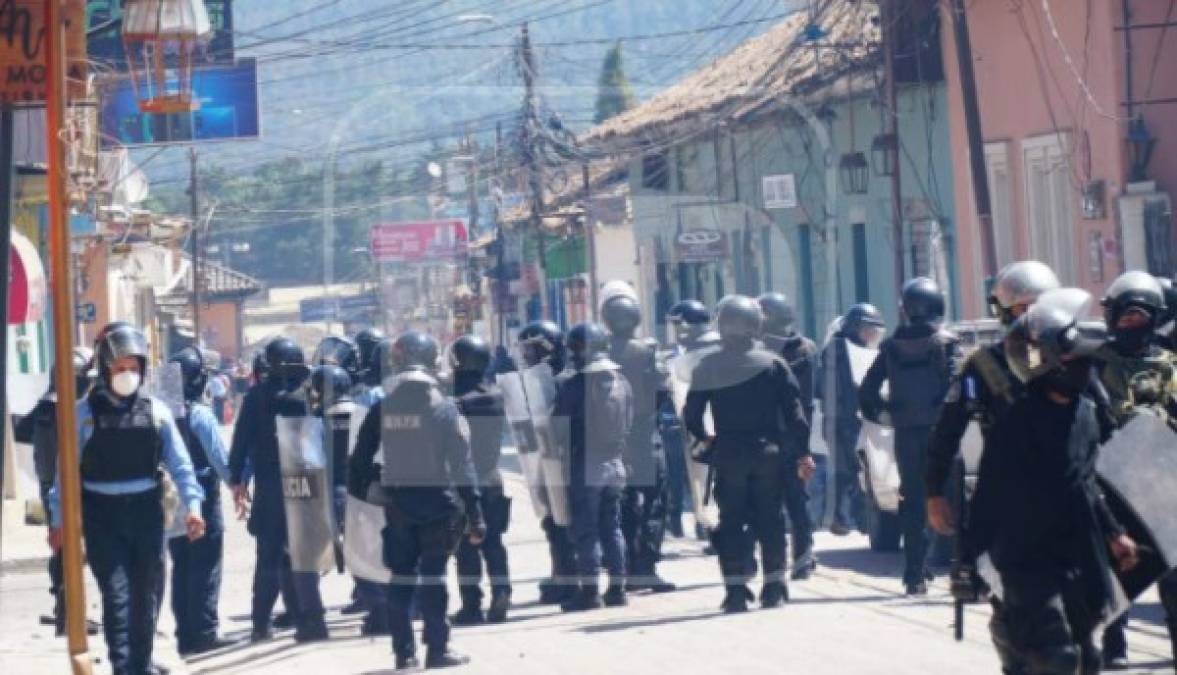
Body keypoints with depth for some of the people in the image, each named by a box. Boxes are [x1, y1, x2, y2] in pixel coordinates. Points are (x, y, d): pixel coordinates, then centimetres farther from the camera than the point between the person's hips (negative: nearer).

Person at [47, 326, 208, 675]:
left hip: (146, 512, 3)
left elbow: (179, 462, 1)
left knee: (147, 592, 10)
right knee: (116, 593, -9)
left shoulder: (155, 411, 3)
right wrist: (59, 518, -4)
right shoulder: (86, 412, -3)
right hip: (102, 515, -3)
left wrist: (193, 504, -10)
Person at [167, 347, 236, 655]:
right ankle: (204, 632, -1)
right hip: (203, 497, -6)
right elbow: (220, 457, -12)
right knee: (206, 567, 0)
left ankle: (185, 635, 12)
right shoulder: (199, 413, -13)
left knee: (181, 567, 10)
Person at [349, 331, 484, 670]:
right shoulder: (443, 407, -7)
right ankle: (437, 649, 2)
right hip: (436, 498, -3)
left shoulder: (382, 407, 2)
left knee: (401, 575, 9)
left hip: (396, 499, 3)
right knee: (433, 574, 1)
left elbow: (361, 455, 2)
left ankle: (404, 651, 9)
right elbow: (462, 465, -9)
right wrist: (475, 516, -8)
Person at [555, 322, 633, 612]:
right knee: (612, 527, 12)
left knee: (586, 528, -1)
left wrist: (561, 452, 5)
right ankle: (617, 587, 13)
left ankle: (590, 590, -3)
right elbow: (629, 425, 11)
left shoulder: (573, 385, -14)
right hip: (615, 466, 6)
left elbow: (560, 430, -9)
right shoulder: (622, 382, 5)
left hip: (584, 468, -5)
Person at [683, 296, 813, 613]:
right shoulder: (772, 363, -4)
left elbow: (691, 415, -1)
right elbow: (793, 410, -6)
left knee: (731, 521, 5)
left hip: (728, 454, 0)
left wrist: (705, 439, 18)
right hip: (768, 452, 0)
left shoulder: (707, 368, -3)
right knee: (770, 518, 8)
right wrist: (803, 452, -2)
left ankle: (736, 589, 0)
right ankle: (774, 586, 8)